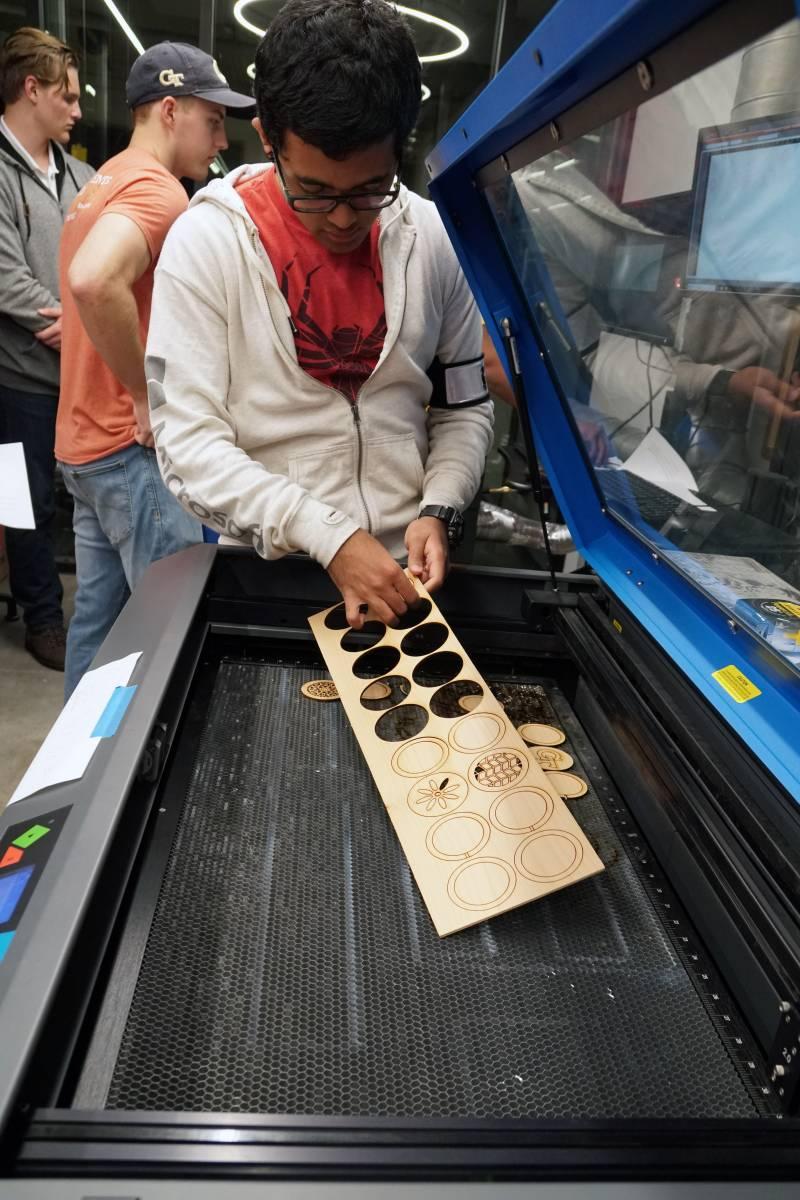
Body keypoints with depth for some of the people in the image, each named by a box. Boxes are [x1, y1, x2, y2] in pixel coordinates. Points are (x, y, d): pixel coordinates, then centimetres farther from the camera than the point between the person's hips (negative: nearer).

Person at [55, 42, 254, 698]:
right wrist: (149, 396, -22)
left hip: (85, 441, 10)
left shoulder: (101, 184, 18)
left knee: (98, 618, 16)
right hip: (134, 448, -10)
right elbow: (96, 282, -33)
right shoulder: (157, 188, -14)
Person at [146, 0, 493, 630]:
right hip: (267, 576, -1)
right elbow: (189, 442, -11)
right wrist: (330, 539, -21)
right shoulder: (206, 241, -8)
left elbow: (465, 406, 9)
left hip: (409, 572, 2)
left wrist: (438, 510, -8)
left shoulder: (434, 238, 1)